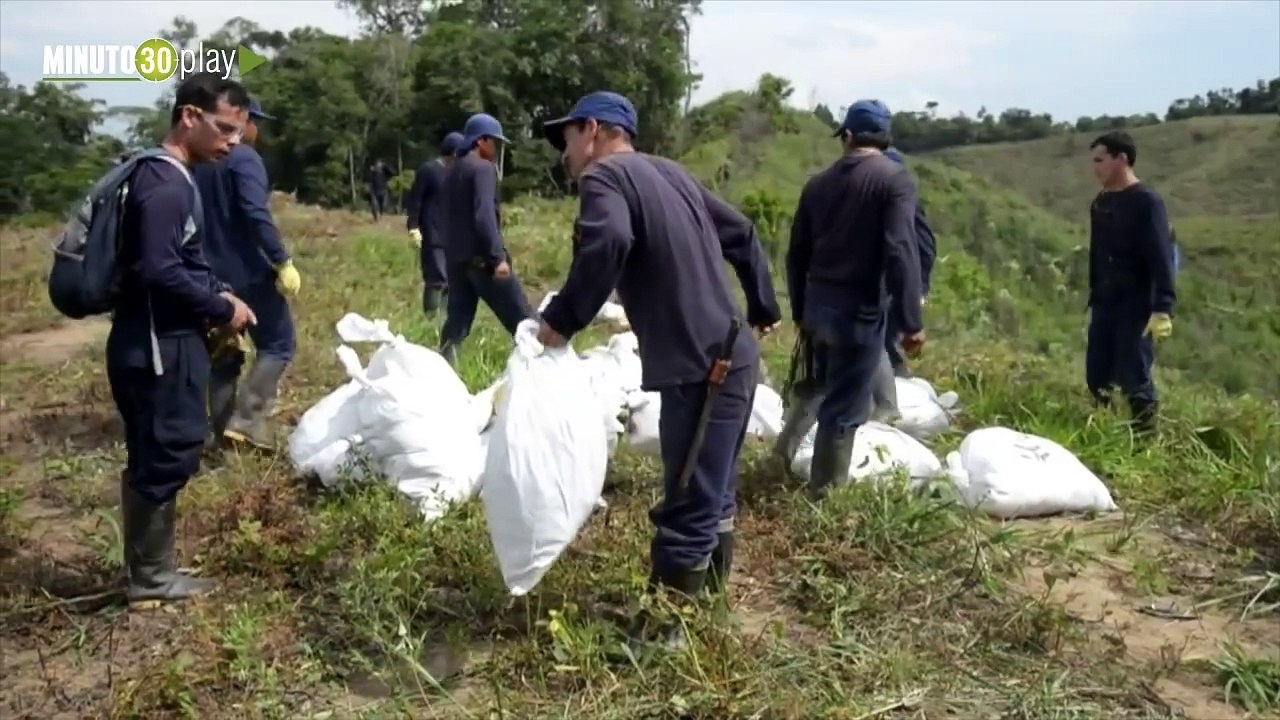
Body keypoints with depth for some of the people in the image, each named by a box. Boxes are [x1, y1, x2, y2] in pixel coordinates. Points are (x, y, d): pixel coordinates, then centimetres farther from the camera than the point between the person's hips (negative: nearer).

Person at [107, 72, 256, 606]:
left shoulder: (172, 178, 13)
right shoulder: (164, 185, -19)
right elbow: (159, 272, -26)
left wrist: (215, 301, 4)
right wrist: (222, 310, -15)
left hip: (167, 342, 10)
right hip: (156, 347, -10)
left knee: (162, 455, 17)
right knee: (162, 458, 1)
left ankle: (151, 568, 29)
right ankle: (150, 579, 15)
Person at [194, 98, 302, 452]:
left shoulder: (198, 164, 15)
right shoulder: (244, 157, -10)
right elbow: (256, 214, -22)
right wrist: (283, 262, -24)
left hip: (211, 274, 8)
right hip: (247, 272, -8)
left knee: (224, 354, 14)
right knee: (279, 344, 1)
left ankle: (221, 430, 15)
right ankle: (247, 417, -10)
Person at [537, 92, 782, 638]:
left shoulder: (603, 176, -6)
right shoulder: (667, 172, 20)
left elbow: (608, 243, -29)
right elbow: (740, 234, 25)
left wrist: (562, 320, -19)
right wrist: (763, 309, 33)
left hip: (700, 366, -10)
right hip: (728, 356, 10)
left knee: (687, 509, 0)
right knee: (712, 495, 21)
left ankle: (666, 626, 11)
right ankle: (706, 602, 36)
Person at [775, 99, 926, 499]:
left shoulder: (819, 182, 9)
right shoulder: (895, 179, -8)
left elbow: (797, 254, 12)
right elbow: (901, 253, -19)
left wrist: (800, 310, 22)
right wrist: (911, 321, -16)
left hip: (818, 304, 6)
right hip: (861, 309, -6)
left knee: (818, 386, 27)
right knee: (844, 406, 4)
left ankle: (782, 458, 27)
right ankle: (825, 492, 12)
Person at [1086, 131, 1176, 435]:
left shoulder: (1147, 202, -12)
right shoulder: (1100, 204, 11)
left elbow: (1161, 258, -17)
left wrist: (1162, 308, -24)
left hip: (1136, 305, -7)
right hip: (1105, 305, 7)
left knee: (1134, 378, -5)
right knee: (1097, 376, 9)